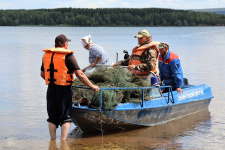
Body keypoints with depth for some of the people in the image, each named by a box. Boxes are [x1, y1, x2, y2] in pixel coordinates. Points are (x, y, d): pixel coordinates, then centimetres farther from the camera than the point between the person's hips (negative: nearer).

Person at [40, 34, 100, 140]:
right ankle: (63, 141, 0)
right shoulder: (68, 56, -10)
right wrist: (92, 86, -6)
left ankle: (52, 140, 18)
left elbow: (42, 74, 17)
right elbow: (80, 74, -14)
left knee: (52, 117, 14)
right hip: (64, 89, -5)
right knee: (66, 117, 4)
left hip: (51, 89, 5)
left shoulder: (46, 55, 7)